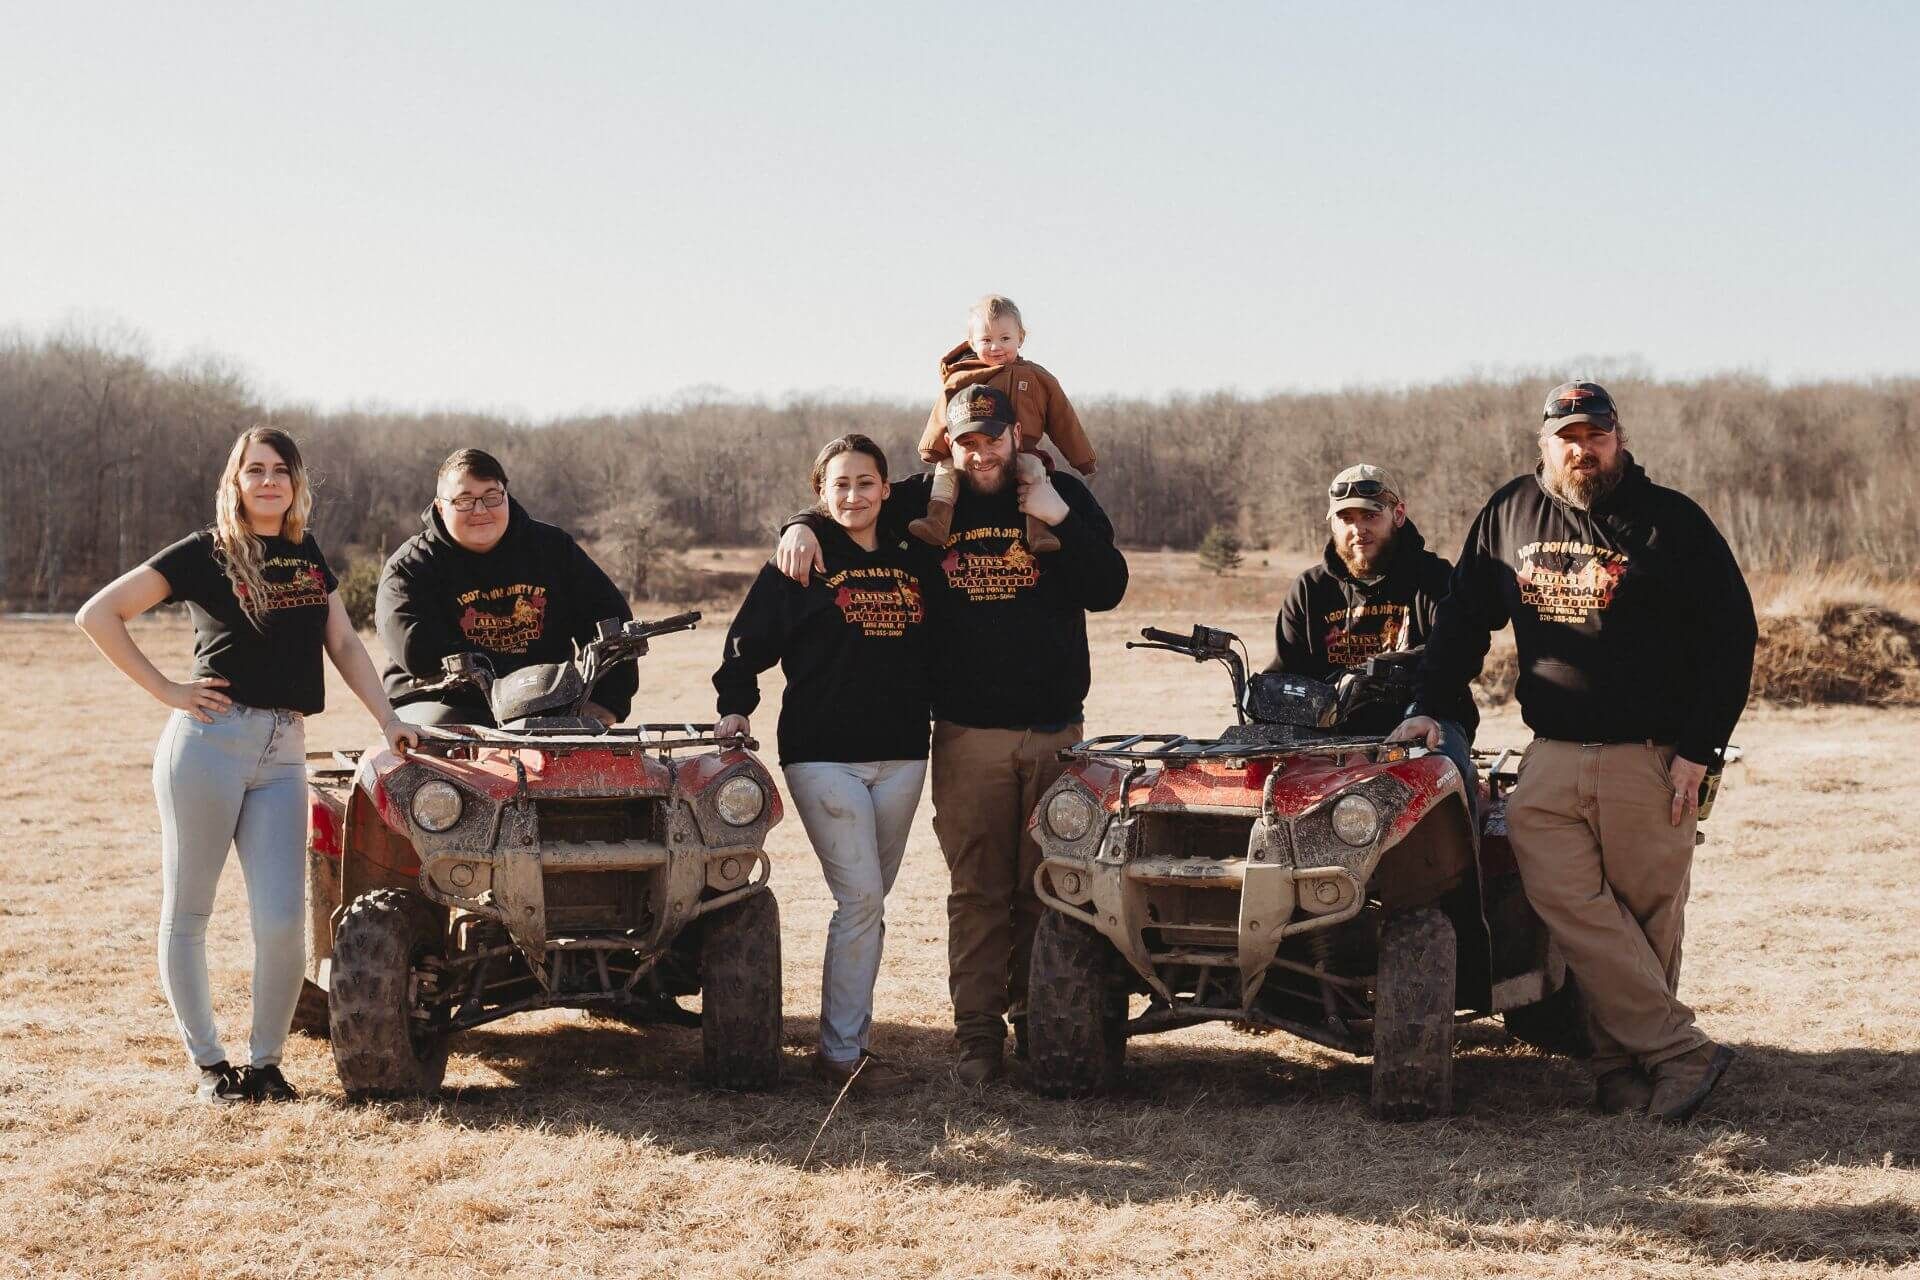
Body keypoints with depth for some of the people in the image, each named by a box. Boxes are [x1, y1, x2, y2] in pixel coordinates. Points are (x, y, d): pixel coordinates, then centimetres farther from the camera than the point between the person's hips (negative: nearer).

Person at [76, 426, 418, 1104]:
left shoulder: (308, 556, 15)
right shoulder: (206, 552, -1)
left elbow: (344, 645, 17)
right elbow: (98, 614, -4)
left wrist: (388, 720, 5)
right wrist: (167, 690, -7)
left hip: (283, 750, 4)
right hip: (209, 739, -4)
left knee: (283, 923, -6)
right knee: (186, 914, 4)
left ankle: (266, 1061, 9)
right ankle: (209, 1063, 16)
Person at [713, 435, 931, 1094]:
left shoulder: (912, 565, 13)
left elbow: (933, 652, 20)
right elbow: (748, 641, 1)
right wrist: (735, 706, -10)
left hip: (901, 757, 5)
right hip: (823, 755, -5)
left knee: (869, 904, 8)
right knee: (860, 899, -12)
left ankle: (847, 1035, 15)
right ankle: (842, 1052, -7)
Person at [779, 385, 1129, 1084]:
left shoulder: (1061, 496, 6)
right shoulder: (924, 501, 6)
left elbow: (1108, 588, -1)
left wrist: (1060, 521, -11)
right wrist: (802, 526, -5)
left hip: (1055, 730, 1)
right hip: (967, 732, -1)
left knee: (1045, 888, 5)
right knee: (976, 890, -1)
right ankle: (977, 1029, 4)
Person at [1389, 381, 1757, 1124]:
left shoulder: (1671, 522, 1)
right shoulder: (1509, 516, 12)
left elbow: (1731, 634, 0)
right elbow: (1463, 618, 22)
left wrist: (1700, 750, -6)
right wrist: (1431, 706, 12)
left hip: (1651, 758, -2)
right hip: (1552, 757, 3)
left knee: (1645, 917, -1)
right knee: (1563, 897, -13)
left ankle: (1624, 1066, 7)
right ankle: (1683, 1054, -11)